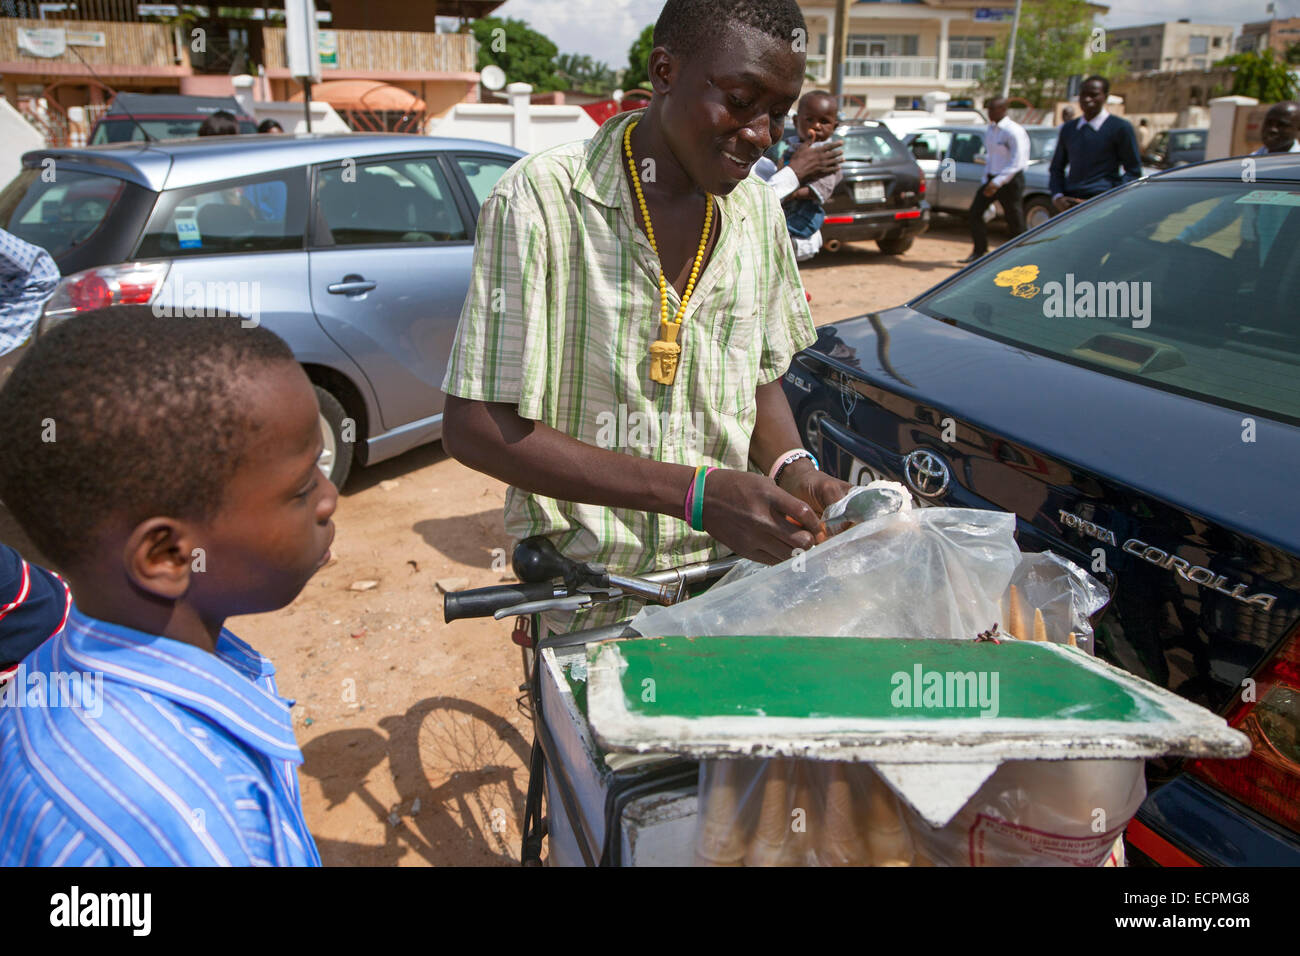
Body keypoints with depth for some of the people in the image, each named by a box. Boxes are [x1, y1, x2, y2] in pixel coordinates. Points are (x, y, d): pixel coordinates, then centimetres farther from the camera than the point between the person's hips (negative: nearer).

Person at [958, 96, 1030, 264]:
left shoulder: (1014, 131, -16)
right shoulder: (989, 129, 10)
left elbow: (1017, 163, -20)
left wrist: (997, 182, -25)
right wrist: (986, 180, 13)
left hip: (1010, 180, -8)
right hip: (993, 178, 8)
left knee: (1015, 221, 0)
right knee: (975, 211, -3)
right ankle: (979, 251, 4)